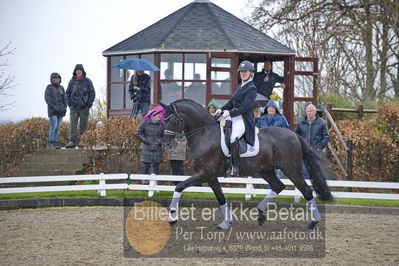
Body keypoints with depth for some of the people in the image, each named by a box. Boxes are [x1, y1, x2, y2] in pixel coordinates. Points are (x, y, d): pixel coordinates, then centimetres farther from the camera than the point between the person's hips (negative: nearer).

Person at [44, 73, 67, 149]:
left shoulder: (61, 88, 14)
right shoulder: (49, 88, -2)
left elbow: (64, 99, 15)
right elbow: (47, 99, -9)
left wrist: (64, 108, 1)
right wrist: (54, 107, -17)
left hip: (60, 111, 5)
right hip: (52, 111, -5)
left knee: (57, 127, 4)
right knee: (54, 126, -13)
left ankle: (55, 143, 6)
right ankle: (51, 143, -10)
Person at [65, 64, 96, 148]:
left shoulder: (87, 81, 2)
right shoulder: (72, 81, 8)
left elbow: (92, 93, 4)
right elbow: (68, 93, 15)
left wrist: (88, 104, -4)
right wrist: (69, 104, 4)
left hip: (84, 107, -1)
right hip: (74, 107, 1)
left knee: (83, 125, 1)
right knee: (73, 124, -6)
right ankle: (72, 141, -8)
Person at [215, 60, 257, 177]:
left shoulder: (251, 88, -6)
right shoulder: (240, 86, 21)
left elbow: (246, 107, -16)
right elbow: (232, 102, 24)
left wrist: (230, 113, -22)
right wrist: (222, 109, 7)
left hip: (244, 118, -10)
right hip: (234, 116, 10)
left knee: (233, 137, -32)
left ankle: (235, 168, -32)